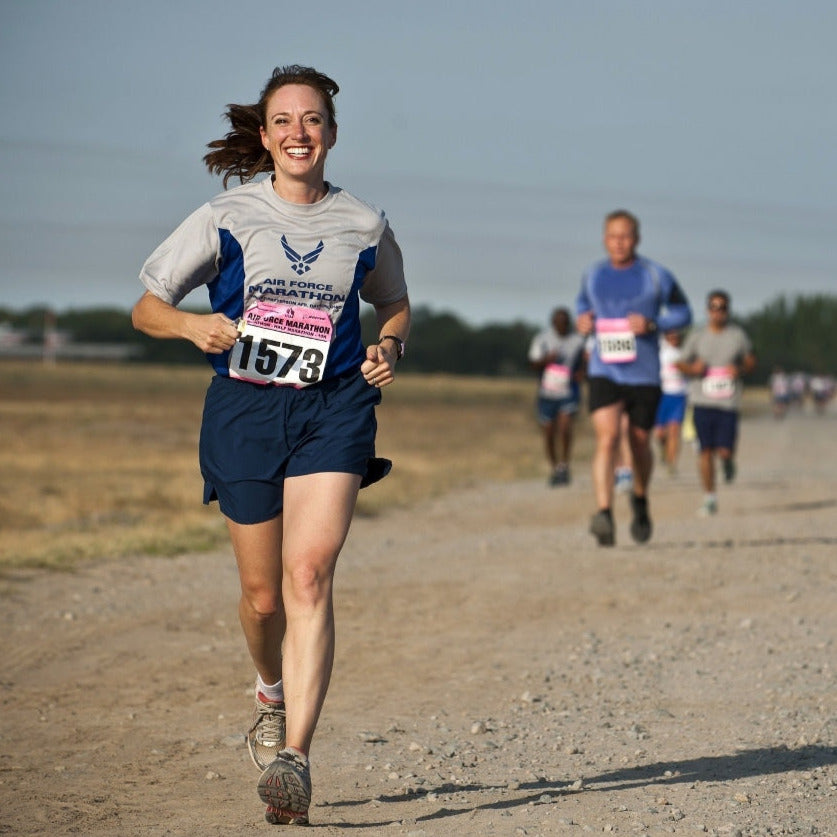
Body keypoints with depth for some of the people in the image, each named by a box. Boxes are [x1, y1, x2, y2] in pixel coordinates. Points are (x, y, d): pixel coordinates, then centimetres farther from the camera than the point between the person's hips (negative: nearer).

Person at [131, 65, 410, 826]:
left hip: (334, 408, -1)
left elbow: (396, 307, 22)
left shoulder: (363, 225, 6)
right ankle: (273, 696, 40)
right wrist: (193, 326, -15)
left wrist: (389, 348, 0)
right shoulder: (226, 219, 3)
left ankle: (294, 756, -24)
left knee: (309, 574, -19)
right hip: (244, 409, 1)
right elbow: (146, 309, 6)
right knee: (263, 593, 7)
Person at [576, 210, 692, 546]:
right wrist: (582, 319, 4)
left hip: (644, 375, 0)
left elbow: (683, 313, 4)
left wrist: (652, 323, -14)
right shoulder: (593, 275, 6)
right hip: (604, 373, 1)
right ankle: (604, 514, -30)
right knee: (606, 438, -19)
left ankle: (640, 500, 42)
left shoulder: (656, 276, -3)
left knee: (639, 444, 11)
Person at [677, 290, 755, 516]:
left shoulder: (738, 335, 4)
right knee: (705, 450, -2)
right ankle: (709, 499, 9)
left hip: (728, 402, 0)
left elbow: (751, 362, 12)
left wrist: (740, 370, -9)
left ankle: (728, 460, 32)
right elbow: (682, 364, 11)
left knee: (725, 451, -7)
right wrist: (693, 369, -10)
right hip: (702, 402, 0)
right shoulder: (697, 336, 4)